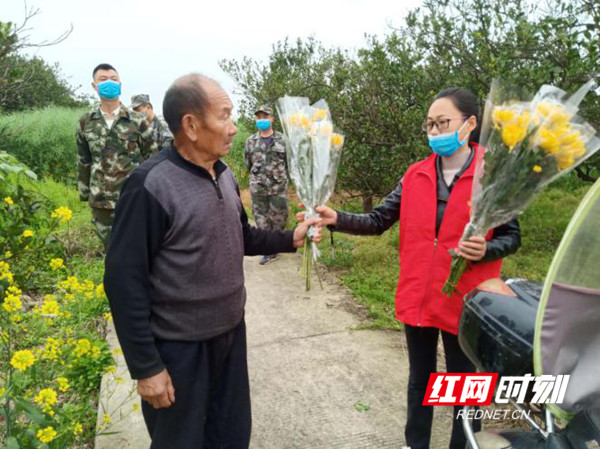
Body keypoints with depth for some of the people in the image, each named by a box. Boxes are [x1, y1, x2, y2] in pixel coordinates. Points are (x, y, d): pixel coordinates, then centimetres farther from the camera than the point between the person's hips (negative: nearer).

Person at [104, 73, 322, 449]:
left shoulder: (225, 175, 2)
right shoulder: (151, 186, -22)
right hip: (179, 347, -6)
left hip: (231, 332, 7)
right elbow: (125, 281, -19)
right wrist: (146, 366, -16)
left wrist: (291, 239, 0)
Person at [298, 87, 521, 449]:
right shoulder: (415, 175, 1)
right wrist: (336, 218, -17)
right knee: (419, 381, 21)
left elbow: (512, 237, -2)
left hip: (464, 303, -3)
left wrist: (485, 250, -23)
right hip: (417, 299, 4)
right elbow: (378, 221, -1)